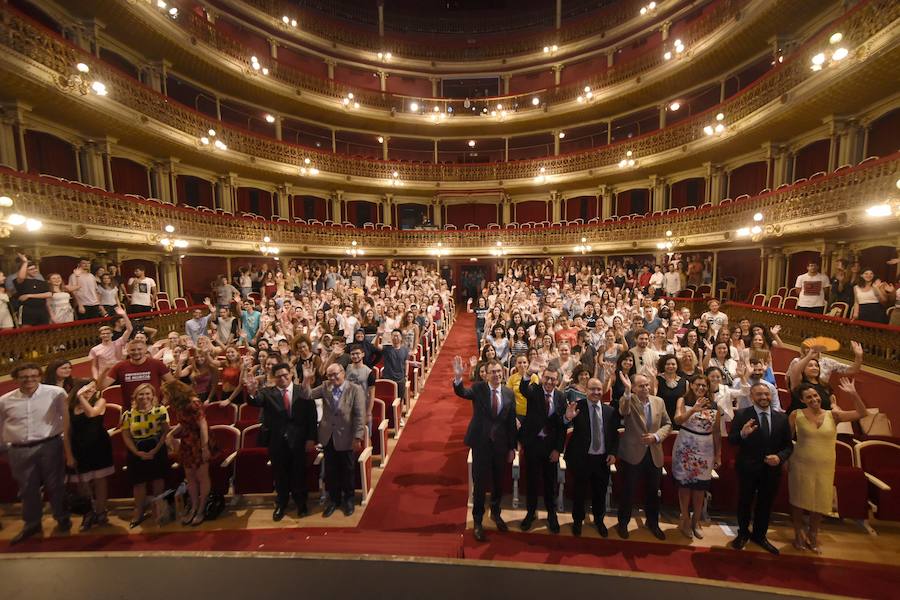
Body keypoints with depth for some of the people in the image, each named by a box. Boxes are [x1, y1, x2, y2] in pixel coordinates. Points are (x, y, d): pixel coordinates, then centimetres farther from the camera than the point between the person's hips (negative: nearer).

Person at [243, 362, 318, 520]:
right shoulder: (267, 393, -3)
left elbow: (312, 416, -7)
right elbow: (256, 401, -25)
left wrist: (311, 438, -10)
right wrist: (252, 393, -47)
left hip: (298, 441, -1)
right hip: (277, 441, 1)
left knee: (299, 474, 15)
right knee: (280, 475, 18)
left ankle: (301, 503, 38)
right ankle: (281, 504, 41)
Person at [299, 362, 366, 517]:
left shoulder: (355, 389, -14)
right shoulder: (325, 387, 0)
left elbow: (360, 415, -15)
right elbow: (307, 395, -6)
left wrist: (358, 437, -17)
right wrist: (306, 381, -23)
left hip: (346, 438, -4)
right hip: (328, 437, 4)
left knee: (347, 471, 14)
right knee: (330, 471, 16)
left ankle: (348, 499, 35)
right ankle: (333, 499, 36)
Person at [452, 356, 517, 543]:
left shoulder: (509, 393, -3)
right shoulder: (478, 388, -10)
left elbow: (511, 422, 2)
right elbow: (461, 392, -29)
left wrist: (512, 447, 5)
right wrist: (458, 377, -50)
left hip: (501, 444, 3)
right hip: (481, 443, -3)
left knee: (498, 482, 20)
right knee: (479, 484, 7)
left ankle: (495, 513, 46)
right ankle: (477, 521, 29)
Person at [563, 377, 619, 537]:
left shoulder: (610, 411, -2)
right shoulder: (577, 406, -13)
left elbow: (614, 435, 8)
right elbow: (563, 428, -24)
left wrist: (613, 453, -3)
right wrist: (567, 418, -44)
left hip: (603, 459, 3)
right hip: (581, 458, -3)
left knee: (600, 492, 21)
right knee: (579, 491, 14)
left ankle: (599, 520, 45)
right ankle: (577, 521, 37)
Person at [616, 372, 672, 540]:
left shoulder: (659, 401, 0)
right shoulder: (628, 401, -13)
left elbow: (668, 424, 6)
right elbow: (623, 412, -36)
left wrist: (656, 436, -11)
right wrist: (627, 391, -48)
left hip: (654, 455, 4)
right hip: (632, 454, -4)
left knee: (653, 492, 20)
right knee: (627, 491, 10)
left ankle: (653, 523, 43)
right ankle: (623, 523, 30)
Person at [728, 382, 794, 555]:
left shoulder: (781, 418, -1)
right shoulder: (741, 415, -13)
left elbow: (788, 445, 3)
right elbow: (731, 440, -15)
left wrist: (780, 457, -16)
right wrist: (742, 433, -35)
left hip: (772, 469, 3)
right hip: (748, 469, -3)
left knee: (765, 504, 19)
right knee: (744, 502, 15)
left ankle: (759, 535, 42)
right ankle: (743, 533, 38)